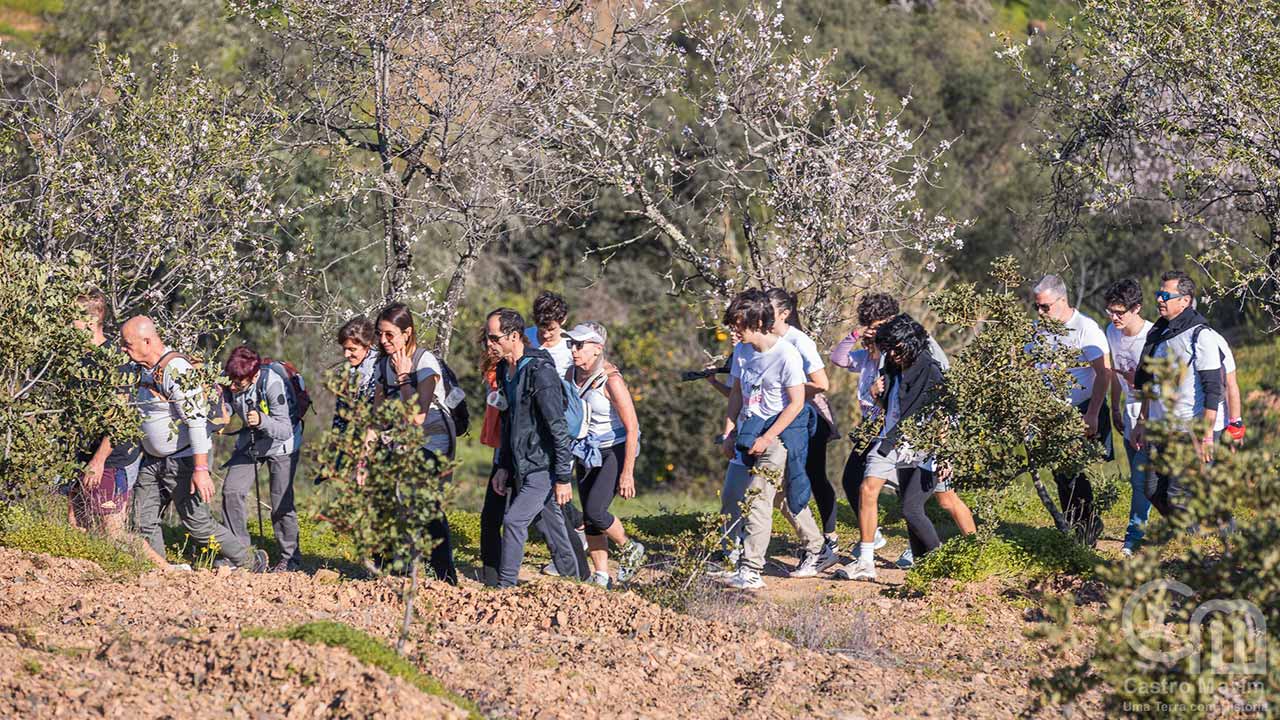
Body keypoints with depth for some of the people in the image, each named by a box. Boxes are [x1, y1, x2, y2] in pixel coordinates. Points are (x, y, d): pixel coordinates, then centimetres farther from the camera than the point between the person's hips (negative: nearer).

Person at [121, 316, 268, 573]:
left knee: (197, 523, -5)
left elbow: (197, 421, -25)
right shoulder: (144, 370, 7)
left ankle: (251, 563, 9)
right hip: (153, 461, 9)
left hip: (183, 461, -8)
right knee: (144, 522, 3)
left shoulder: (176, 370, -21)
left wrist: (200, 469, -28)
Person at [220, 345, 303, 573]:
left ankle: (290, 558, 9)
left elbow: (285, 429, -35)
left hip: (281, 445, -5)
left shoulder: (274, 384, -34)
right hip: (249, 442, 5)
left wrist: (262, 421, -53)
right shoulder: (228, 380, -18)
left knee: (281, 502, -7)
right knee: (231, 490, -7)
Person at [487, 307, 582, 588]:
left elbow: (559, 428, -21)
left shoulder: (540, 373, -20)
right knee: (552, 527, 13)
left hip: (545, 468, -9)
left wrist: (564, 477, -20)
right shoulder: (505, 370, 9)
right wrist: (503, 466, 16)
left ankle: (505, 589, -11)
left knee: (514, 520, -16)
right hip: (523, 467, 9)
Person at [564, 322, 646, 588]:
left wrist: (627, 473, -24)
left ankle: (631, 550, 9)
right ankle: (601, 576, 13)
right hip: (587, 452, 7)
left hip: (615, 451, -7)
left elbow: (632, 428, -21)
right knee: (589, 517, 5)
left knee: (595, 510, -17)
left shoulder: (611, 380, -22)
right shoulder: (573, 374, -1)